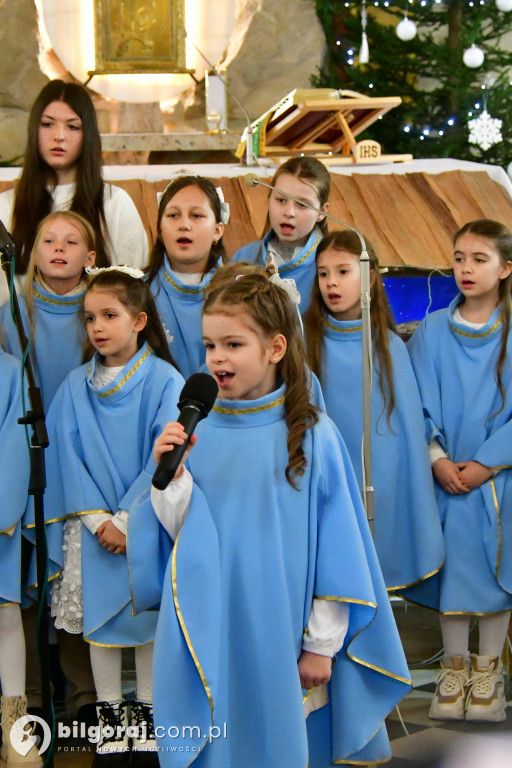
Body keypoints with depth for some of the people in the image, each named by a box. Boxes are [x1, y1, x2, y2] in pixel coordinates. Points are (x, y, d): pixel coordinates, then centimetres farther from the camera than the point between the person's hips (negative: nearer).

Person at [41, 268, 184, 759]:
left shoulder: (164, 381, -9)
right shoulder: (77, 386, 0)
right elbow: (66, 455, -2)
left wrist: (126, 519, -15)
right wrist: (96, 518, -11)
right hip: (93, 527, 3)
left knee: (147, 615, 7)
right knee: (98, 618, 9)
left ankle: (147, 713, 23)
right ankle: (110, 714, 22)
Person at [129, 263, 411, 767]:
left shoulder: (311, 435, -10)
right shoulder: (195, 432, -2)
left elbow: (335, 549, -6)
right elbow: (182, 531, -1)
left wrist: (322, 645, -4)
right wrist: (170, 475, -18)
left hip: (282, 638, -2)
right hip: (209, 642, 2)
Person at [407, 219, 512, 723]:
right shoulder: (433, 330, 1)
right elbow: (419, 402, 2)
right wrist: (438, 459, -10)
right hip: (447, 473, 1)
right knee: (452, 562, 6)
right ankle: (454, 665, 21)